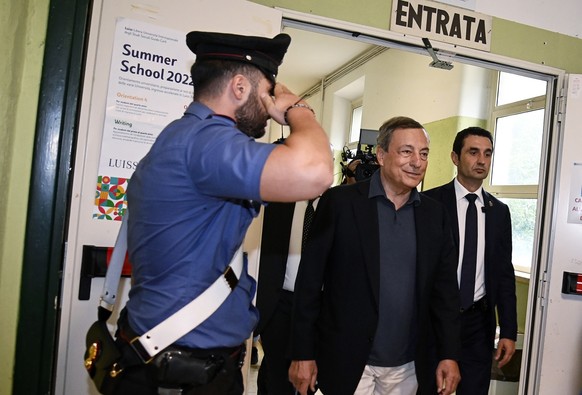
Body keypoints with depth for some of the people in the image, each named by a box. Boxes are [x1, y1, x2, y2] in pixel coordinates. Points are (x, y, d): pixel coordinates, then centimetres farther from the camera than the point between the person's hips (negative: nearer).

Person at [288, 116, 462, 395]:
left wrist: (450, 355, 3)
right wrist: (302, 354, -9)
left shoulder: (434, 213, 4)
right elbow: (310, 280, -9)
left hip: (408, 369, 4)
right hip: (347, 362, -4)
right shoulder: (340, 201, -9)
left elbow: (445, 288, 7)